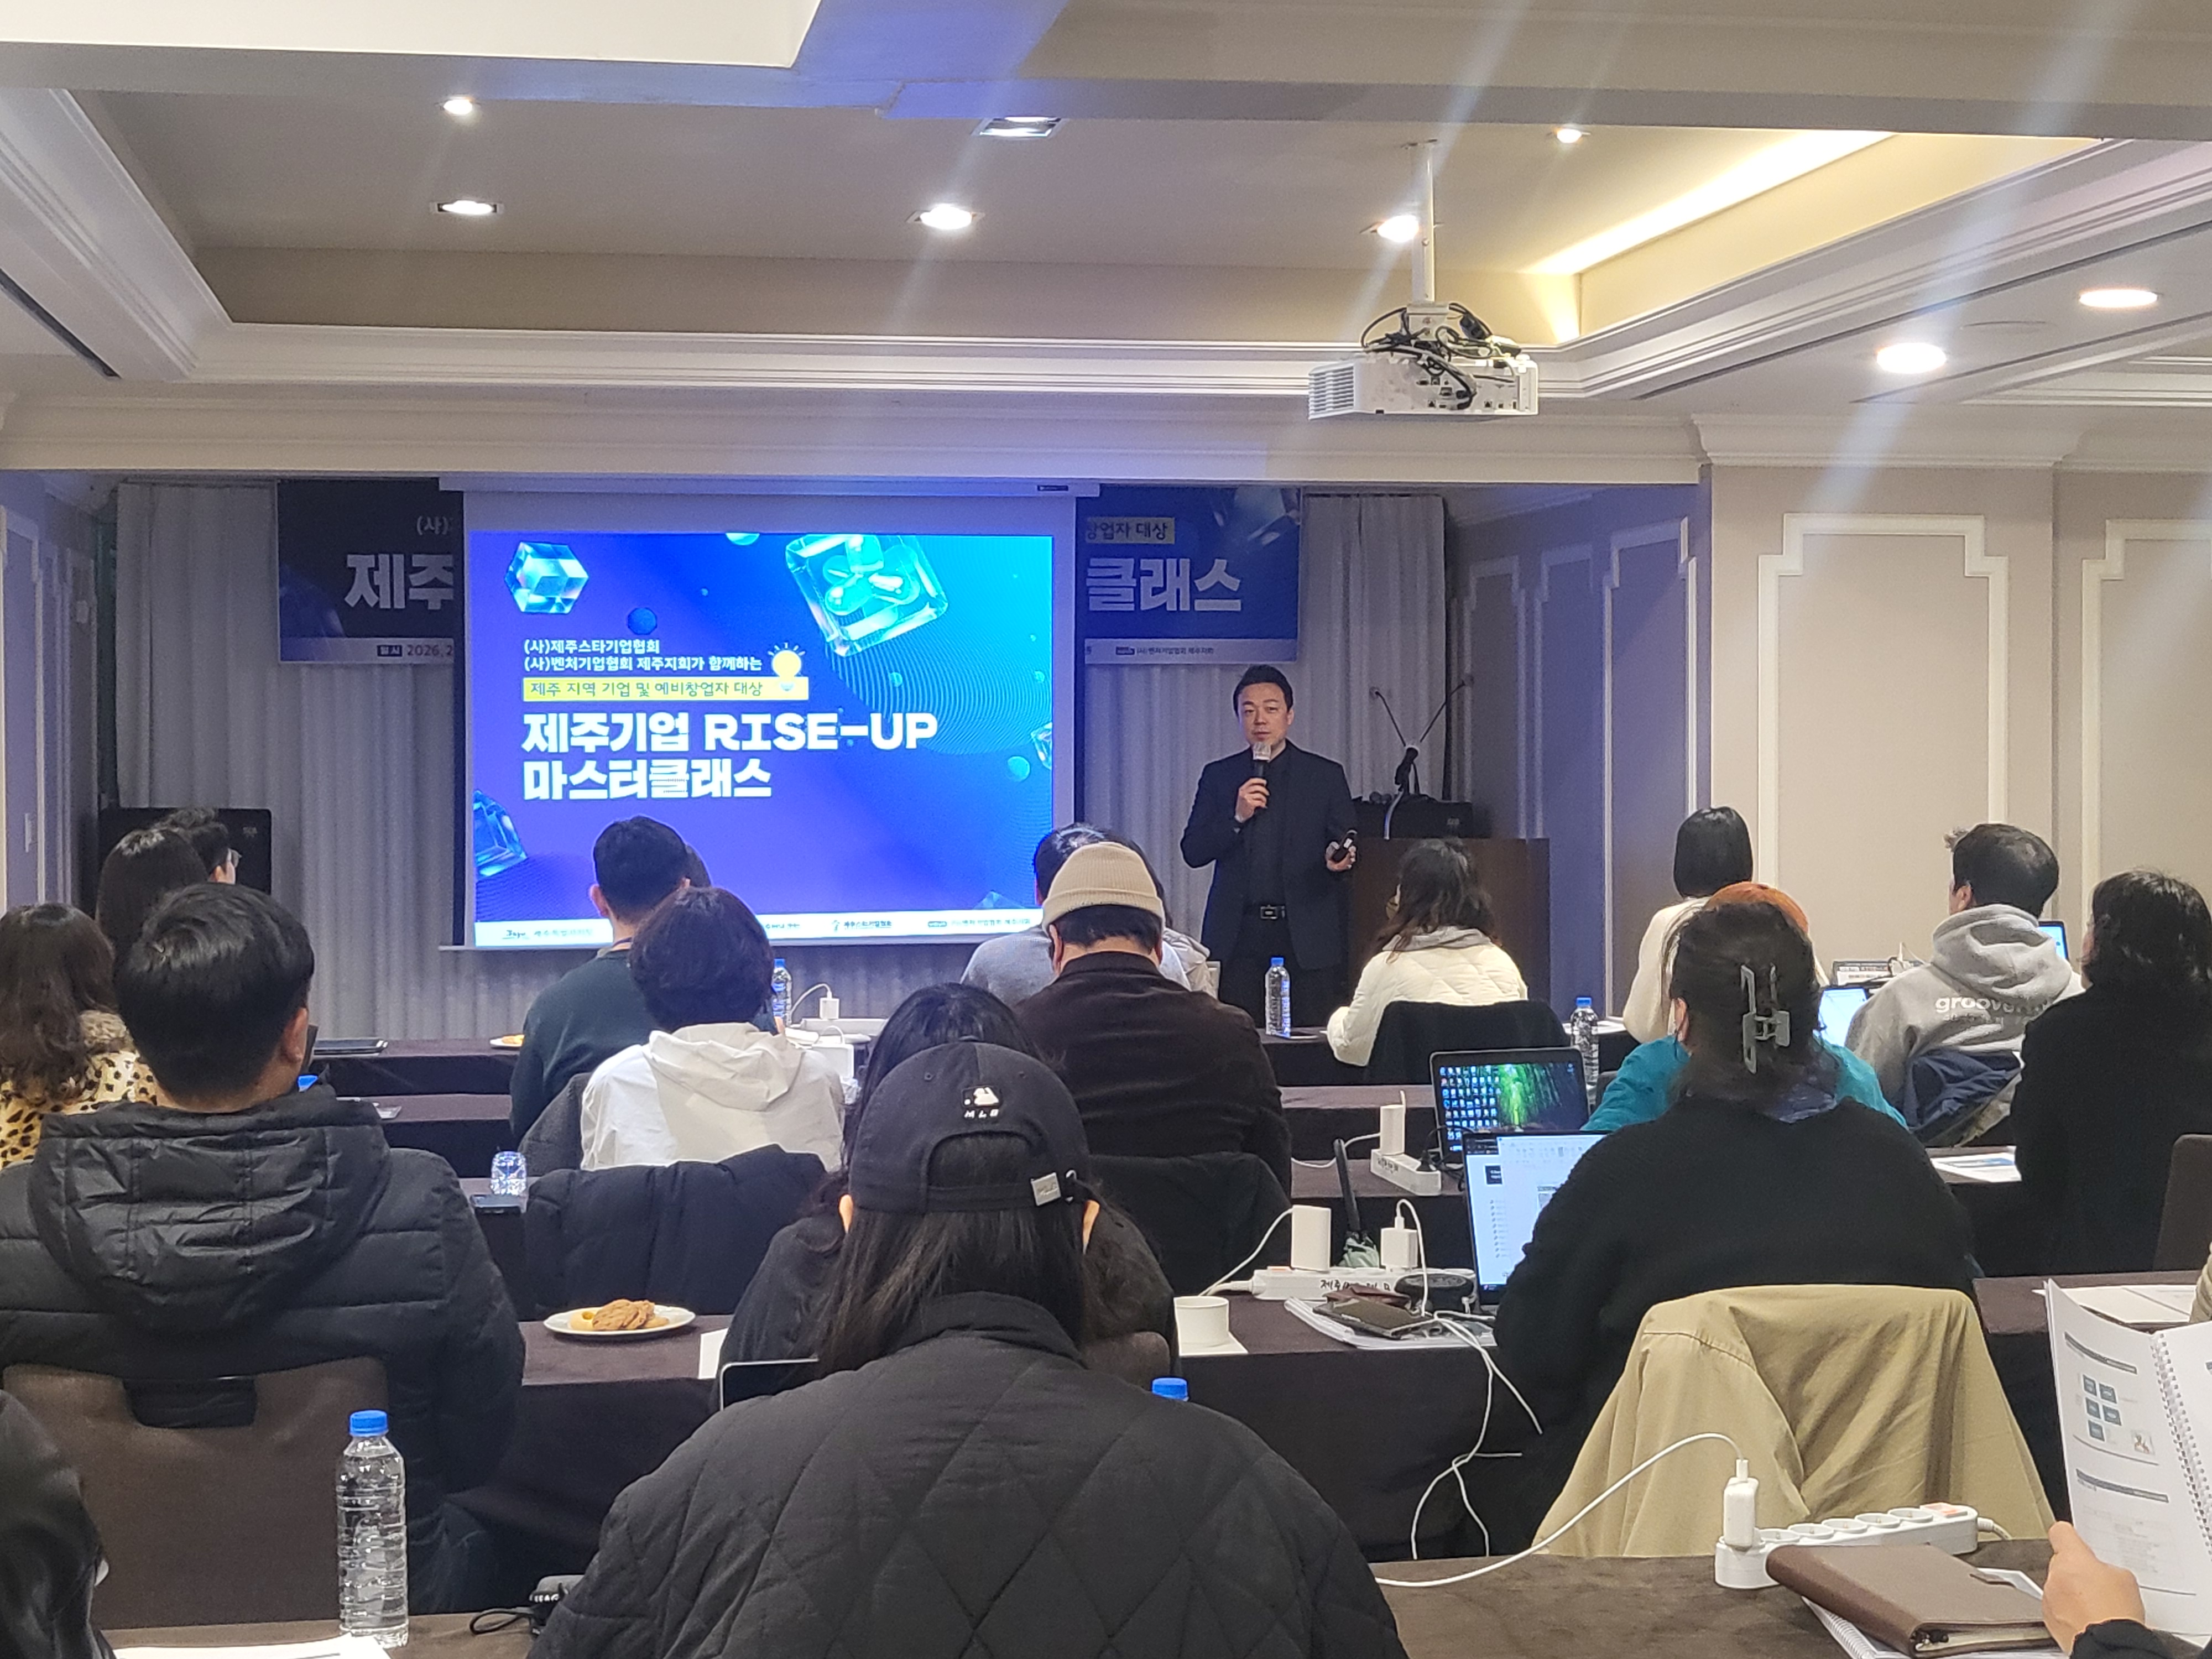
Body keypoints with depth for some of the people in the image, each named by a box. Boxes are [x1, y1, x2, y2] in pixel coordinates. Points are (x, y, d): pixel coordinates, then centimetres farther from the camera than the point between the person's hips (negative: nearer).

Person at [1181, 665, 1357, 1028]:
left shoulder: (1326, 776, 9)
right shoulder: (1219, 776, 12)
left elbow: (1348, 843, 8)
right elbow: (1192, 852, 6)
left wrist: (1339, 860, -16)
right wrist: (1237, 817, -9)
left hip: (1307, 936, -1)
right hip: (1239, 936, 1)